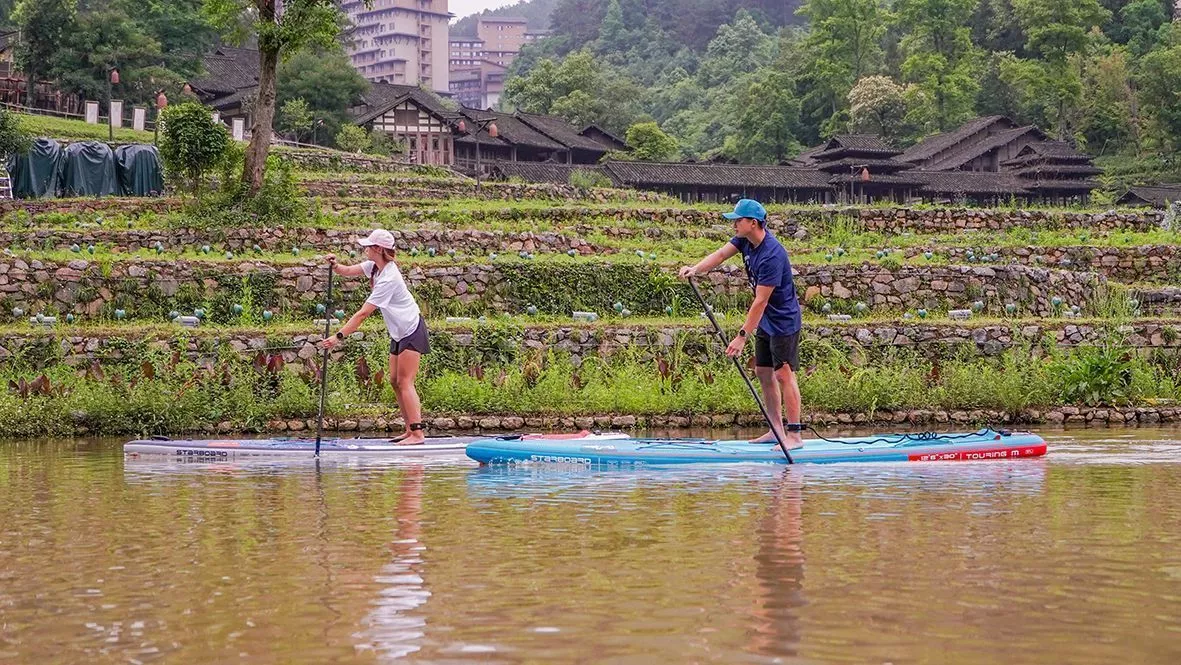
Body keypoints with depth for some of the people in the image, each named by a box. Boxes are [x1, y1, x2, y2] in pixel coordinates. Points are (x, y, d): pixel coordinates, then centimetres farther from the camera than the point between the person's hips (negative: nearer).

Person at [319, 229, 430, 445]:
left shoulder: (388, 279, -27)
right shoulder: (374, 266, 1)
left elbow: (363, 313, -29)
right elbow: (348, 271, 1)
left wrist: (339, 336, -30)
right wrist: (335, 266, -23)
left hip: (412, 331, -10)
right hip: (399, 332, 10)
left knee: (404, 382, -13)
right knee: (395, 381, 8)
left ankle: (417, 433, -16)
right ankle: (410, 430, 10)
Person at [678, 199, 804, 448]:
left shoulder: (772, 255, -29)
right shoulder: (745, 240, -1)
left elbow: (760, 301, -28)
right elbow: (721, 254, -4)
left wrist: (742, 336, -27)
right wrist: (695, 269, -25)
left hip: (783, 321, -10)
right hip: (765, 322, 10)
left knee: (784, 374, -9)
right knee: (763, 372, 12)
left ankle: (794, 435, -6)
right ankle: (776, 429, 19)